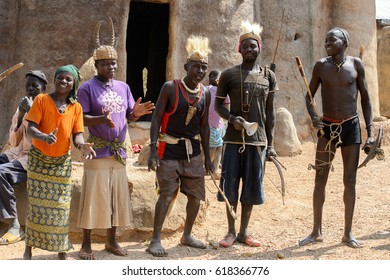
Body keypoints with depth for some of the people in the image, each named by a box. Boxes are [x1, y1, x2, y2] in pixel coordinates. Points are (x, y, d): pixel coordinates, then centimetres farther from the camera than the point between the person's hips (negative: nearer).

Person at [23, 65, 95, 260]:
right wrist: (44, 137, -37)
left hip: (62, 162, 2)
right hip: (39, 159, -2)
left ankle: (62, 250, 13)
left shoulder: (76, 107, -1)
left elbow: (77, 134, -3)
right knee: (37, 204, 1)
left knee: (61, 206, 4)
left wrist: (82, 145, -27)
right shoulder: (41, 100, -8)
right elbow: (31, 128, -15)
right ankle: (29, 248, 14)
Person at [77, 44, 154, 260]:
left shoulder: (123, 87, 13)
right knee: (93, 198, -3)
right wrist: (102, 119, -28)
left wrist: (136, 113, -12)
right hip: (97, 152, -5)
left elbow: (129, 116, 11)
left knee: (117, 198, 10)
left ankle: (111, 241, 22)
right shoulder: (87, 87, -4)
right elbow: (81, 118, -11)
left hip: (119, 151, 6)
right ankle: (86, 245, 8)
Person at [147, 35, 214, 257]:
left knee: (196, 195, 8)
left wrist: (207, 156, 12)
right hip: (169, 149, -5)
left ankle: (187, 235, 26)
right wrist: (153, 150, -18)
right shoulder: (170, 88, -10)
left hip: (193, 150, 6)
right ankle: (156, 240, 3)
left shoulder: (205, 93, 5)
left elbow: (204, 126, 13)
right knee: (167, 194, -7)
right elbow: (157, 119, -10)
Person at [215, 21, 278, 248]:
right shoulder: (229, 75, 1)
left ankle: (244, 231, 19)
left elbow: (270, 111, 9)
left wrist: (270, 143, 5)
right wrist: (232, 118, -14)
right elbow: (218, 104, 6)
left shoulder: (268, 76, 7)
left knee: (252, 186, 6)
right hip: (234, 139, -2)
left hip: (258, 139, 2)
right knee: (230, 186, 1)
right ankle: (231, 232, 15)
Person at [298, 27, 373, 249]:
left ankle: (348, 233, 15)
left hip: (351, 126, 0)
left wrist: (370, 131, -3)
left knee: (350, 181, 4)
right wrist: (313, 116, -12)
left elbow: (365, 98, 3)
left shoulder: (356, 64, -1)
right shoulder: (321, 66, 1)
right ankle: (317, 232, 12)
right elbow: (309, 96, 8)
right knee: (320, 180, 1)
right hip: (327, 127, 1)